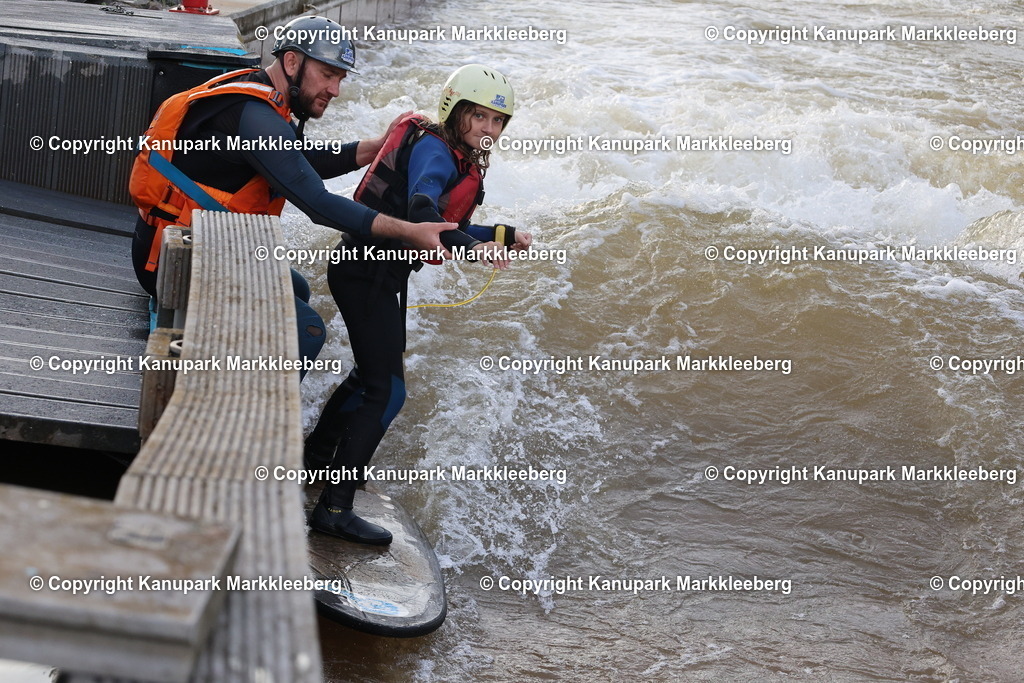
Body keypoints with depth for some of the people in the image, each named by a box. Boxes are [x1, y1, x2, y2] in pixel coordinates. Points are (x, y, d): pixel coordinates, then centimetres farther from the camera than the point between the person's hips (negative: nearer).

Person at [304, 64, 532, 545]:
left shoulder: (461, 159, 12)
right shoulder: (433, 149, -18)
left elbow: (448, 227, 20)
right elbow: (421, 209, -38)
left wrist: (502, 235, 9)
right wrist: (470, 248, -53)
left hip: (383, 273, 10)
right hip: (367, 274, -10)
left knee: (372, 373, 27)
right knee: (387, 392, -13)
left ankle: (317, 455, 47)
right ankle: (334, 508, -11)